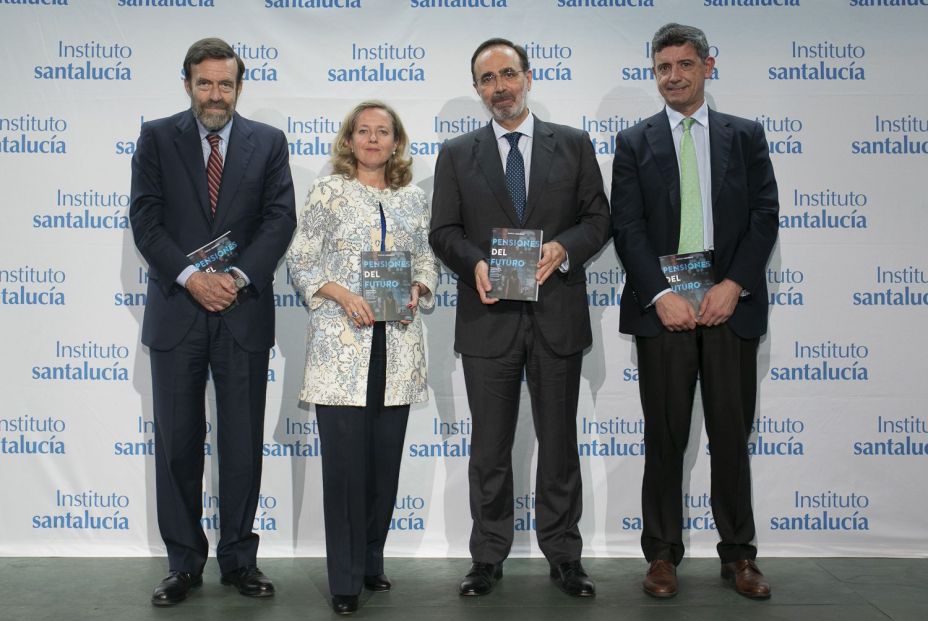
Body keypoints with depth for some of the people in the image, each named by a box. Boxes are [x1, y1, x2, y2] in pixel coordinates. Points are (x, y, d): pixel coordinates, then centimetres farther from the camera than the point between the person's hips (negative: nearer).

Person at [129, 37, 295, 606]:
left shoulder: (268, 142, 7)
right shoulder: (157, 138, 6)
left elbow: (280, 218, -1)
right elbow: (146, 219, -2)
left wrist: (238, 276, -14)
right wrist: (190, 277, -15)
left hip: (244, 311, 0)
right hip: (176, 312, 0)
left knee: (243, 445, 6)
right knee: (177, 445, 6)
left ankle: (240, 559, 20)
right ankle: (184, 564, 20)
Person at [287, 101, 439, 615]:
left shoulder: (414, 199, 14)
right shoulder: (327, 192, 4)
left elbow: (428, 262, 16)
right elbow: (299, 261, 2)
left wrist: (418, 290, -4)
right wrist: (342, 294, -12)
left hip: (398, 345, 3)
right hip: (341, 342, -3)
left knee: (385, 460, 7)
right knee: (345, 461, -4)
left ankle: (371, 562, 24)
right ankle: (345, 580, 7)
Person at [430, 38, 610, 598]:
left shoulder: (574, 144, 7)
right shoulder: (457, 154, 8)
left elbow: (599, 217, 5)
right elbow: (444, 231, 5)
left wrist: (563, 248, -14)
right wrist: (475, 263, -15)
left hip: (558, 314, 0)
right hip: (489, 317, 0)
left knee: (559, 443, 9)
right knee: (490, 446, 8)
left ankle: (564, 555, 22)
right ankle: (489, 557, 21)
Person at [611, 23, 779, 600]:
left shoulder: (746, 136, 10)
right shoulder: (634, 142, 7)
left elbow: (765, 216, 3)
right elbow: (627, 227, -1)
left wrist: (734, 285, -10)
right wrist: (661, 295, -12)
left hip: (731, 305, 1)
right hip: (663, 308, -1)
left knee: (732, 433, 7)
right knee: (665, 437, 5)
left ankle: (739, 553, 20)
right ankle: (664, 554, 17)